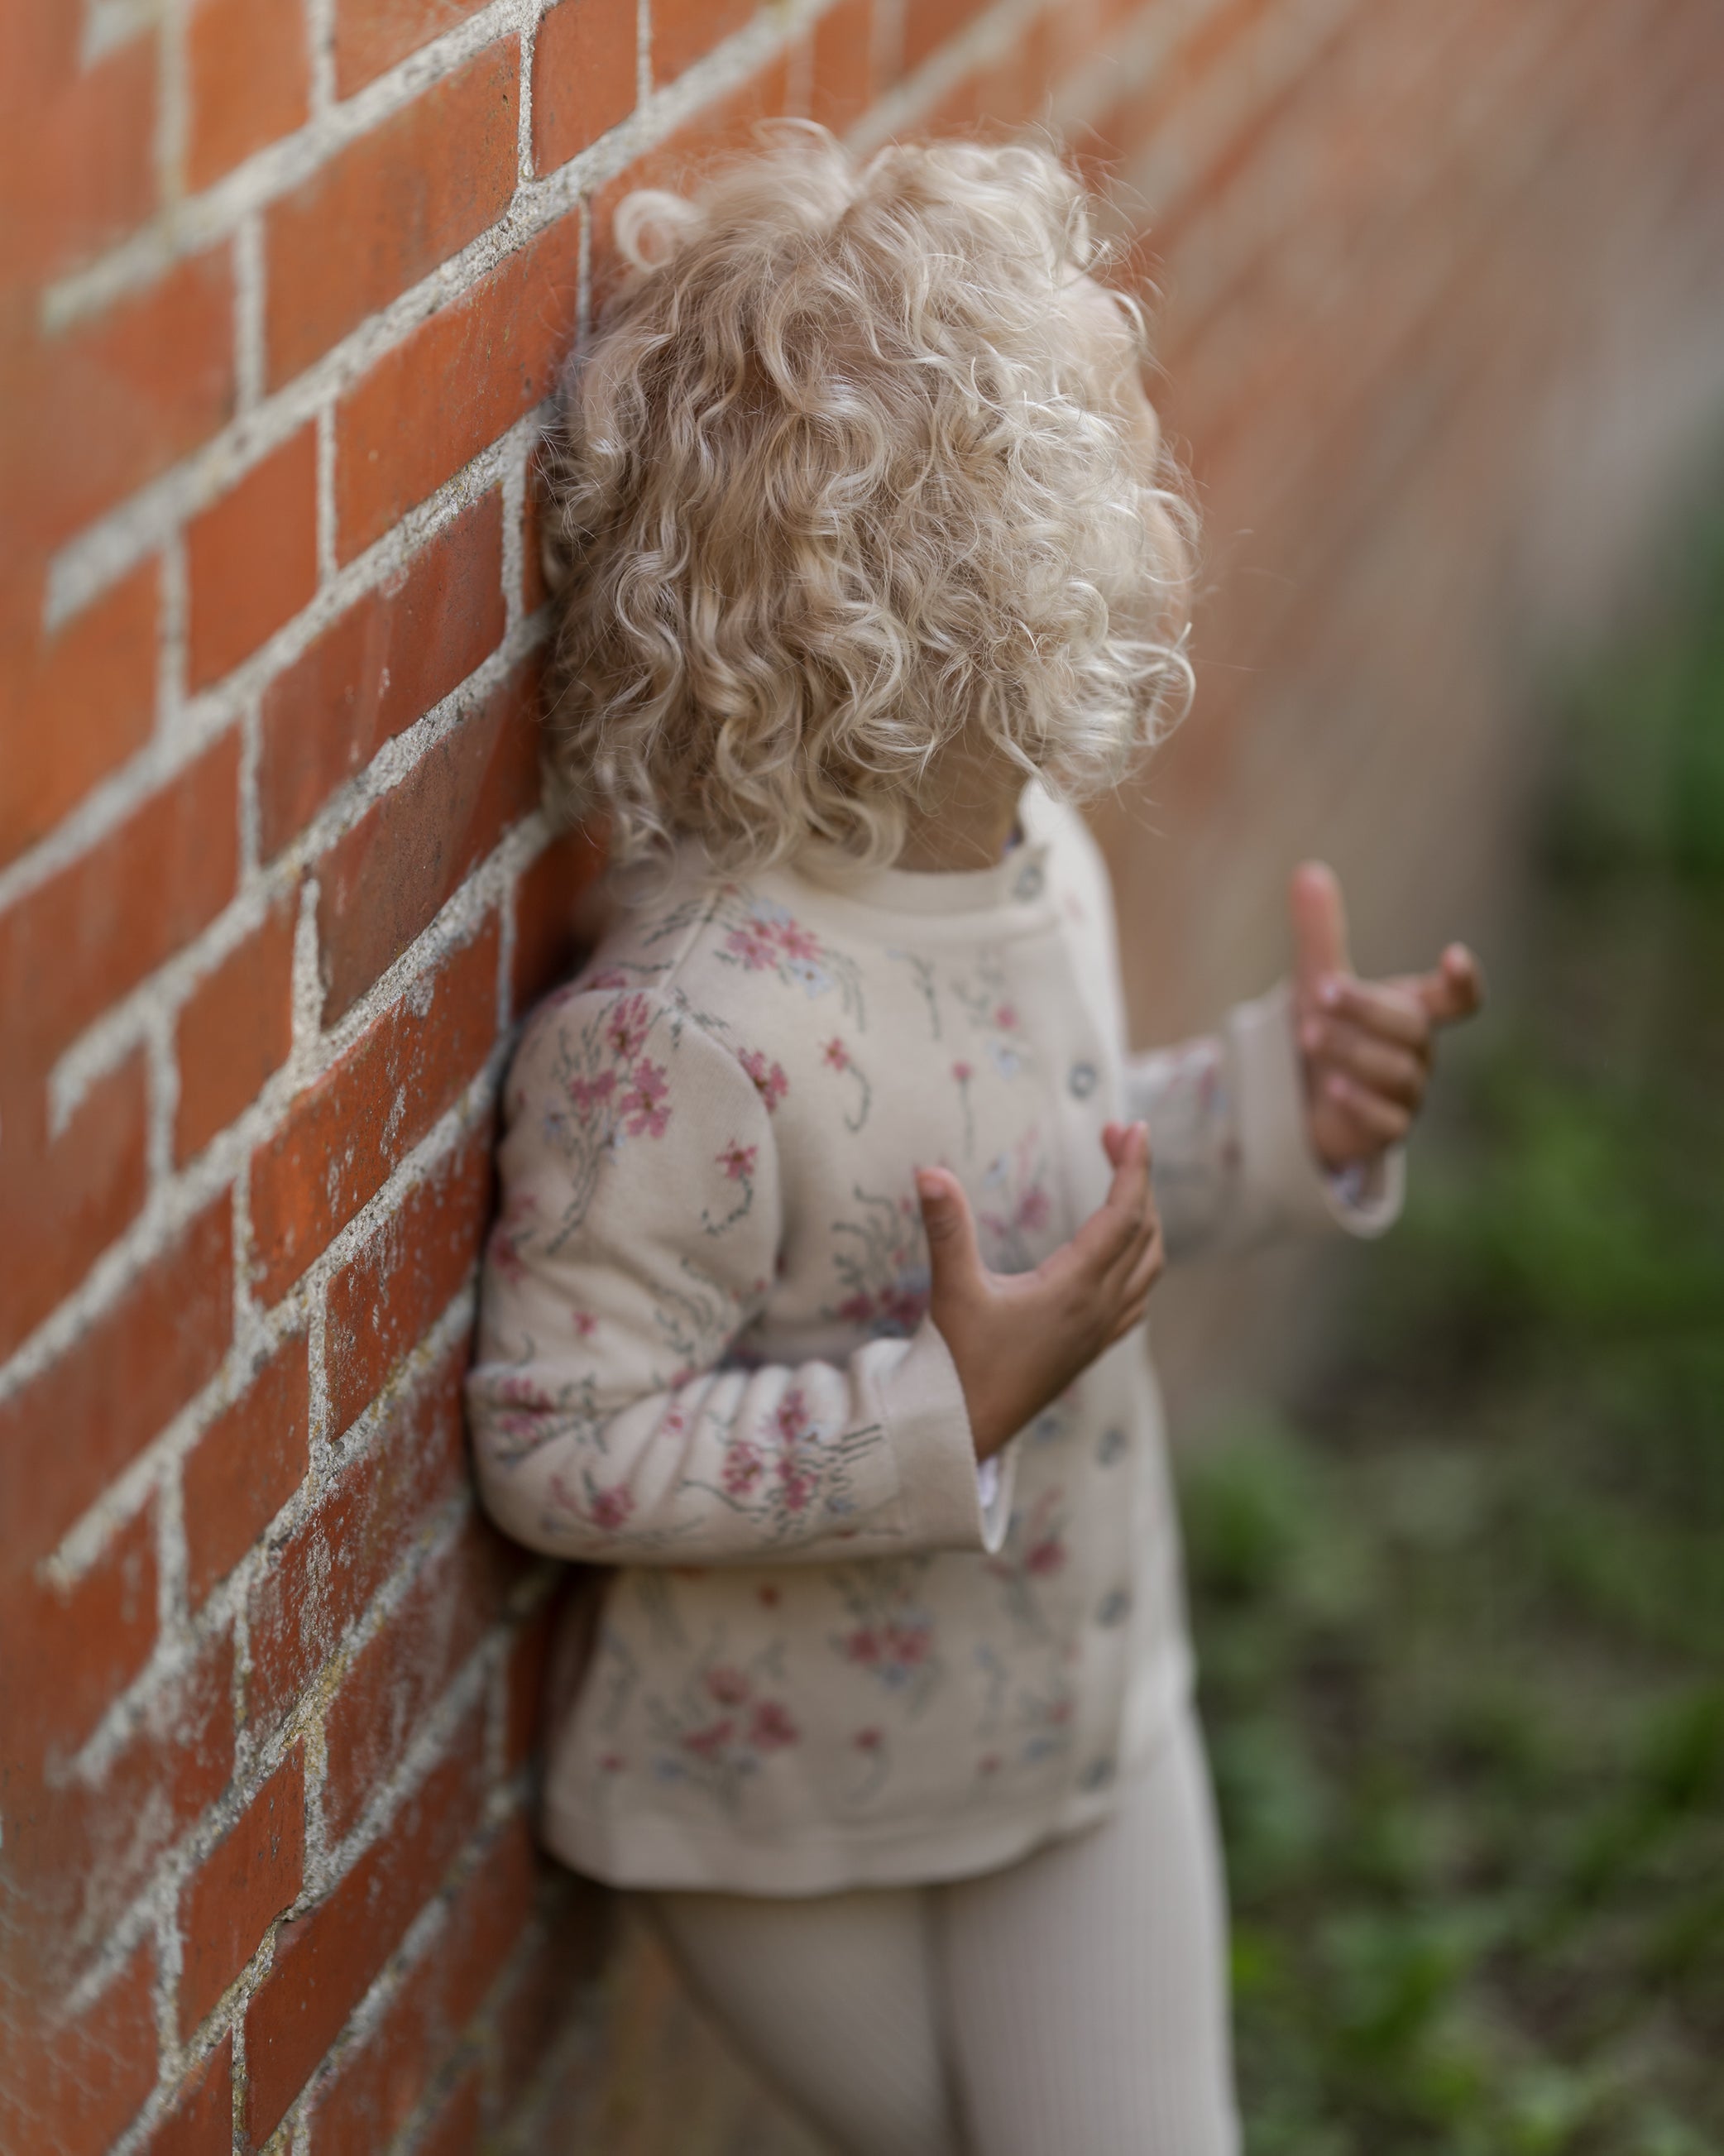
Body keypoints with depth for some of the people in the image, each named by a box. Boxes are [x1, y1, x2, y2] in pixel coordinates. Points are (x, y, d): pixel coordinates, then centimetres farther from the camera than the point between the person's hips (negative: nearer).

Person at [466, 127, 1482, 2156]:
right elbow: (552, 1449, -30)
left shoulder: (1039, 862, -7)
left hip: (1089, 1733, 6)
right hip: (790, 1807, -6)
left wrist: (1271, 1109, -4)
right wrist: (949, 1409, -34)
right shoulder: (695, 1030, -33)